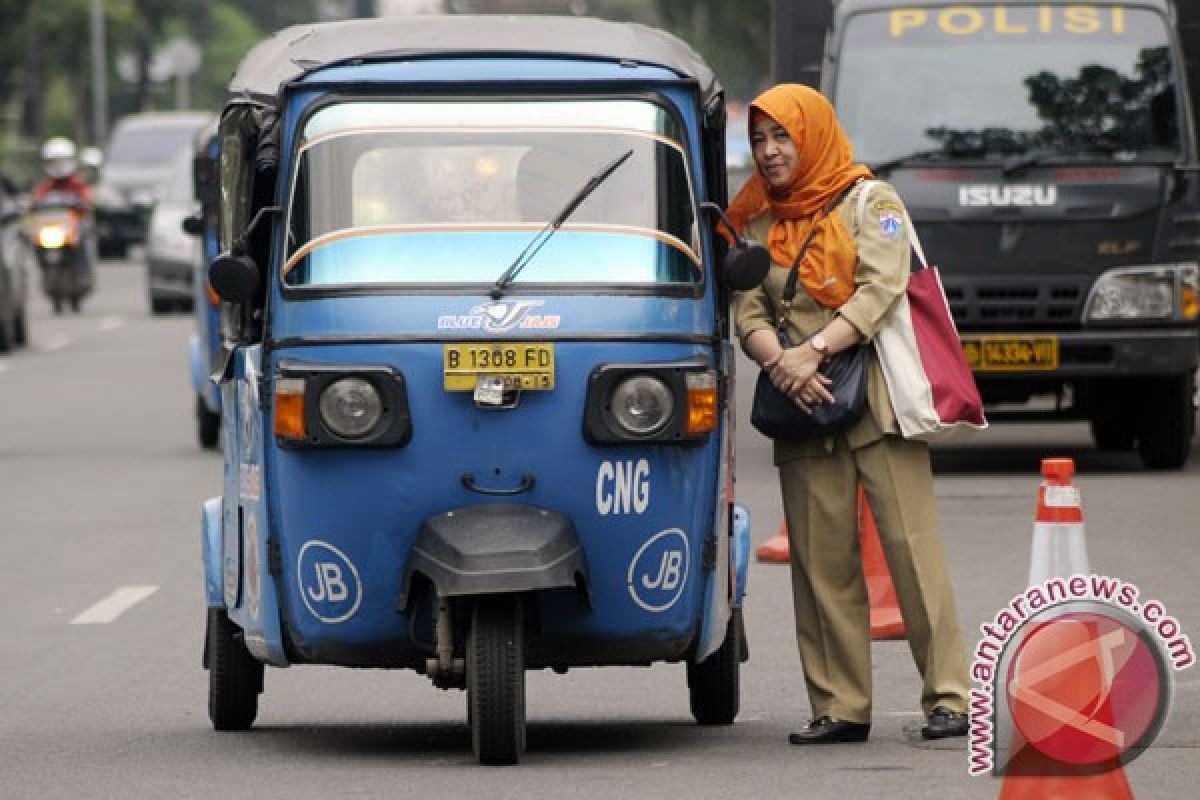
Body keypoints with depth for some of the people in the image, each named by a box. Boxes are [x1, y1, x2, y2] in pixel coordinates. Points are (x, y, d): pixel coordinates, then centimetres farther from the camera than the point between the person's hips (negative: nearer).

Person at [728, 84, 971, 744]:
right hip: (804, 410, 4)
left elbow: (879, 291, -8)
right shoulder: (758, 224, 16)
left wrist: (813, 352, -17)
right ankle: (840, 708, 2)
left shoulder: (871, 203, 4)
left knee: (912, 546, -9)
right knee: (821, 559, 0)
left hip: (877, 397, -4)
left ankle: (948, 697, -8)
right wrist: (779, 361, -14)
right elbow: (748, 312, 7)